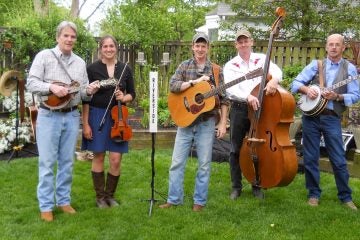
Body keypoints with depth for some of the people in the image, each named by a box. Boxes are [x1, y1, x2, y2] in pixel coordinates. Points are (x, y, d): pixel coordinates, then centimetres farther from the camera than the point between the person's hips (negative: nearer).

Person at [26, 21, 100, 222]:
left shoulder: (80, 62, 10)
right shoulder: (44, 56, -3)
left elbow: (82, 92, 11)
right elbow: (31, 83, -8)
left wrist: (89, 91, -11)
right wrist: (51, 87, -23)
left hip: (72, 116, 4)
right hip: (49, 116, -4)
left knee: (67, 162, 11)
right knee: (47, 162, 1)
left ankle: (64, 200, 23)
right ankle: (46, 206, 10)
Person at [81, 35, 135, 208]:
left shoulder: (125, 69, 4)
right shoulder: (92, 68, -3)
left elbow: (132, 94, 11)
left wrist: (124, 98, -12)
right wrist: (85, 124, -8)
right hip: (97, 115, -2)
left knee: (116, 159, 0)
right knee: (98, 156, 5)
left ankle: (110, 195, 19)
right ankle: (100, 196, 19)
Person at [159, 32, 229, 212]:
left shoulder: (216, 70, 3)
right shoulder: (184, 66, 6)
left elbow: (223, 99, 1)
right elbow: (173, 86, -10)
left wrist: (223, 123, -6)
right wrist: (195, 81, -18)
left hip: (207, 122, -1)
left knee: (204, 164, 4)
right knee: (177, 162, 3)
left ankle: (199, 201, 17)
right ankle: (174, 199, 14)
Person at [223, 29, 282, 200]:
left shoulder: (262, 59, 5)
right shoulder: (230, 65, 2)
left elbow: (277, 71, -12)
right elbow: (229, 88, -14)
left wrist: (274, 79, -36)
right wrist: (247, 96, -32)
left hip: (260, 108, 1)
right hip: (239, 109, 0)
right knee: (236, 150, 5)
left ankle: (257, 186, 23)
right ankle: (236, 187, 19)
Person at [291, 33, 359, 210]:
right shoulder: (316, 64, 6)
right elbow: (295, 83, 3)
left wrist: (337, 97, -19)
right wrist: (306, 89, -16)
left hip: (332, 118, -1)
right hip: (311, 116, 2)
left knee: (339, 160, 1)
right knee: (310, 158, 7)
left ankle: (345, 196, 16)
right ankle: (314, 193, 21)